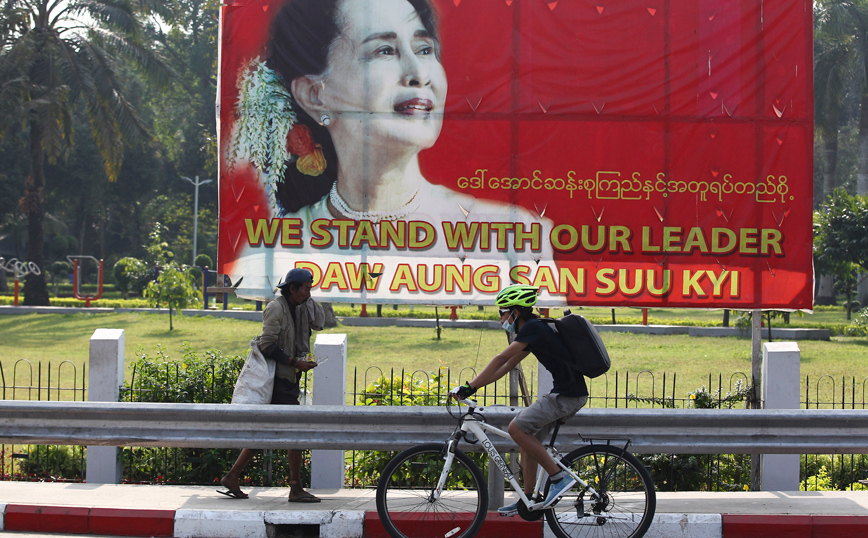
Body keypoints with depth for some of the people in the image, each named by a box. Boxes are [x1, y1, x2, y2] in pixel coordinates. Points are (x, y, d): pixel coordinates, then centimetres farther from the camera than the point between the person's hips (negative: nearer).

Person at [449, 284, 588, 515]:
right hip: (566, 393, 10)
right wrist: (472, 387, 15)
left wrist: (469, 386, -16)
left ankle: (559, 477, -11)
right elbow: (506, 366, 20)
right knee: (527, 435, 12)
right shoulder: (533, 331, 18)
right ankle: (528, 500, 17)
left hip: (568, 396, -10)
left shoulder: (533, 328, -13)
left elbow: (500, 359, -17)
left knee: (517, 428, -15)